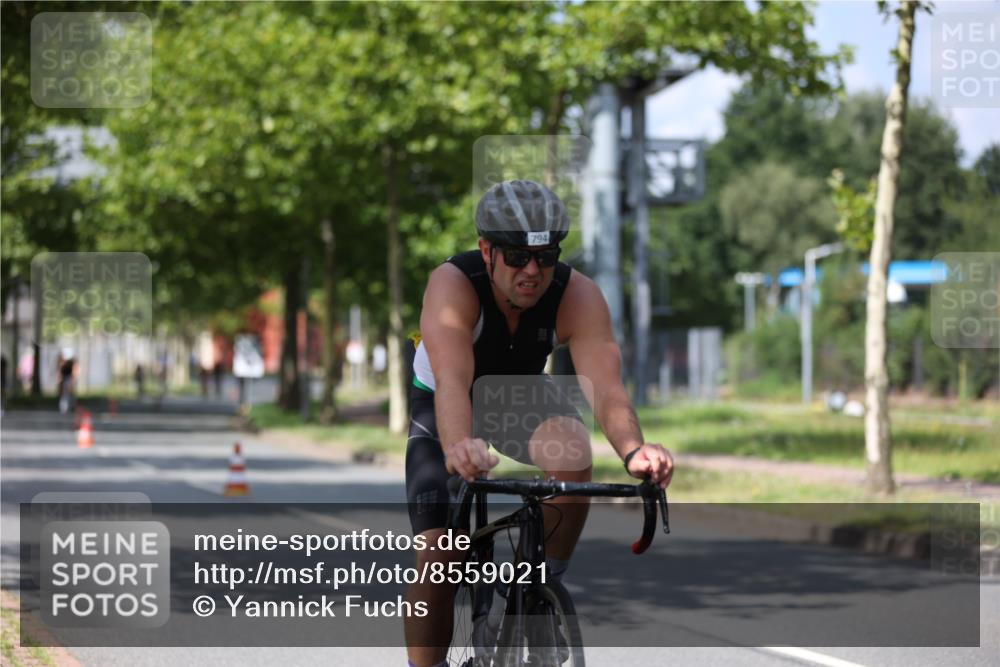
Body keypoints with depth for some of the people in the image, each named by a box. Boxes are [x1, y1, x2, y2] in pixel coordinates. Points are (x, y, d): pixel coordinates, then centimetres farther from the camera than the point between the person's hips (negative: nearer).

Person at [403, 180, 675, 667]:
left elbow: (605, 388, -39)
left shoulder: (578, 296, -27)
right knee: (437, 552, -15)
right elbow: (452, 382, -48)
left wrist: (633, 450, -59)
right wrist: (458, 447, -69)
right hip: (438, 407, -1)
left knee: (571, 452, -32)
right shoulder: (453, 285, -34)